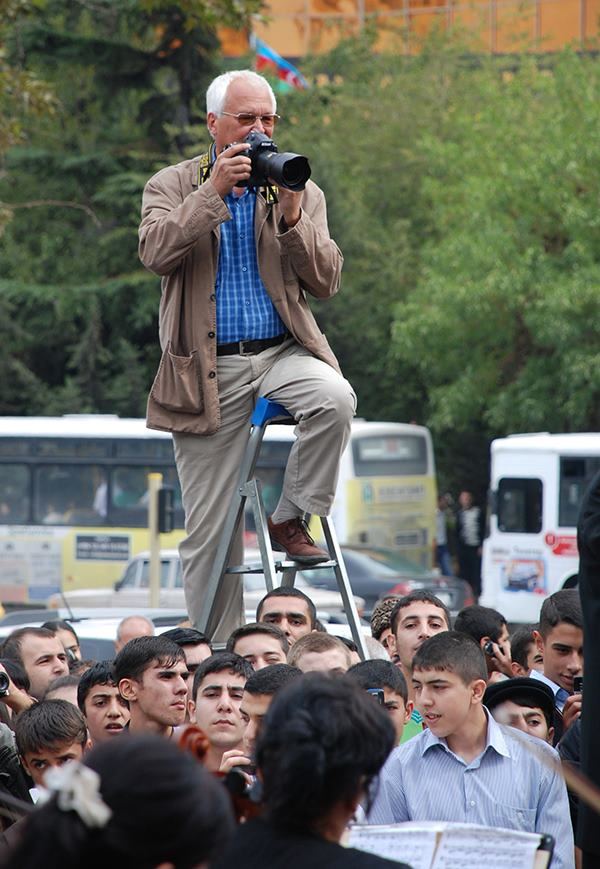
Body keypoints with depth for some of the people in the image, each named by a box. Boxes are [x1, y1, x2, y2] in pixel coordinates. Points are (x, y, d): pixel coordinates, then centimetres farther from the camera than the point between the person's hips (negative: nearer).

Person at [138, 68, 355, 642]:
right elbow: (155, 252, -13)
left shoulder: (301, 193, 12)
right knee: (209, 531, -3)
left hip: (282, 351, 2)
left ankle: (291, 518, -12)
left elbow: (325, 283, 2)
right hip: (209, 369, -2)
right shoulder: (173, 186, 7)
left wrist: (291, 216, -11)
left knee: (335, 398, -33)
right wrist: (213, 191, -18)